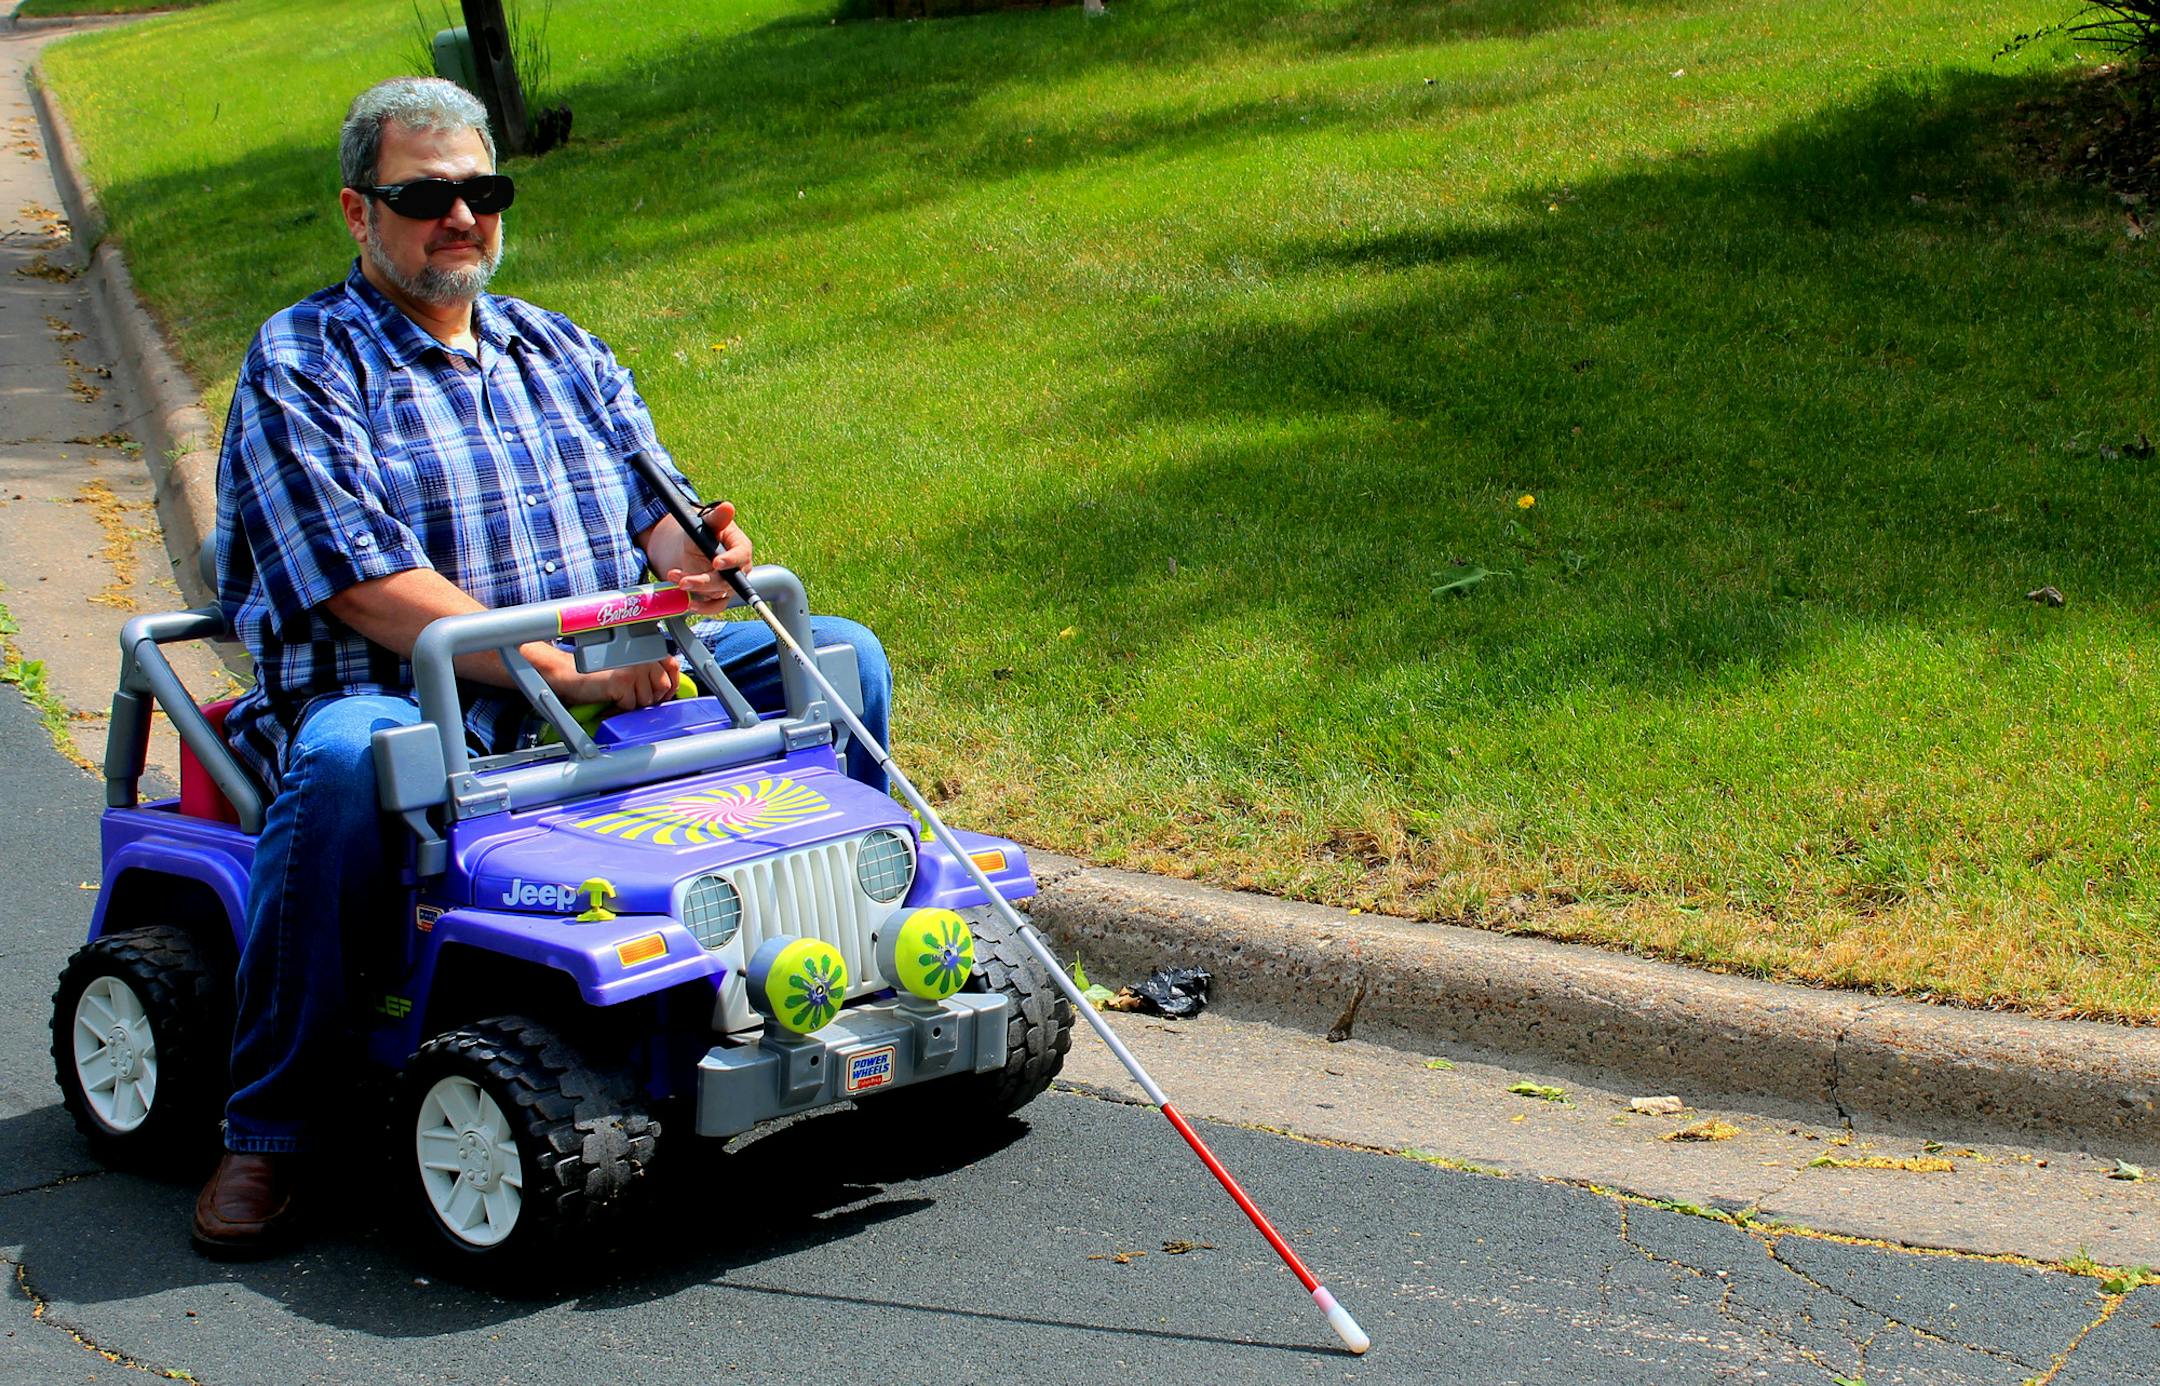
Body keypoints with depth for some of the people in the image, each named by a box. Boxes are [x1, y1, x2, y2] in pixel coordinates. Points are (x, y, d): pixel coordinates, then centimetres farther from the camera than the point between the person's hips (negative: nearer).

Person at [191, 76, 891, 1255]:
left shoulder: (563, 352, 18)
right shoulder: (301, 365, -3)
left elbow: (655, 512, 11)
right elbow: (368, 586, -15)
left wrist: (694, 561, -16)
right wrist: (564, 669, -24)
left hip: (611, 684, 6)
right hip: (396, 696, -6)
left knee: (839, 656, -4)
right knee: (342, 763, -40)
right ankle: (263, 1132, -28)